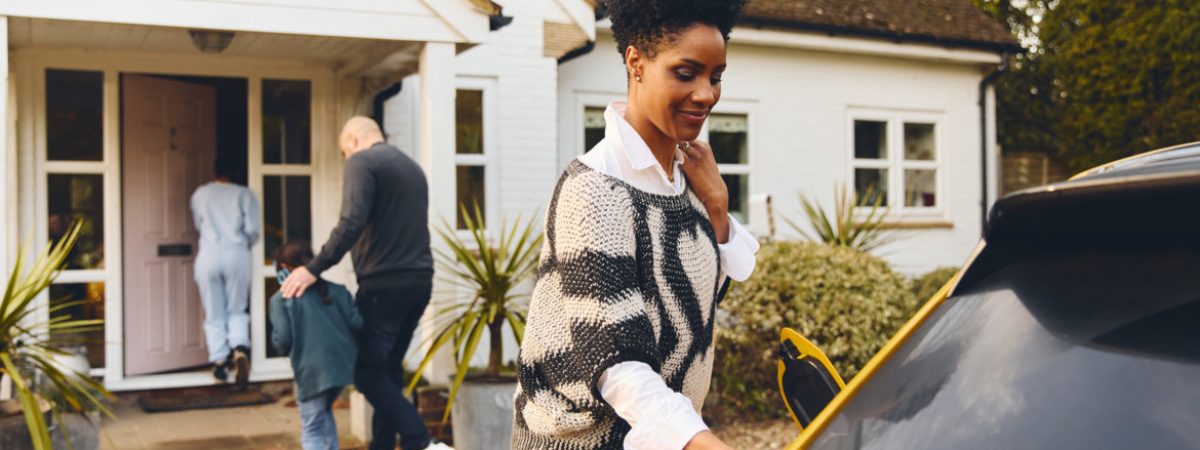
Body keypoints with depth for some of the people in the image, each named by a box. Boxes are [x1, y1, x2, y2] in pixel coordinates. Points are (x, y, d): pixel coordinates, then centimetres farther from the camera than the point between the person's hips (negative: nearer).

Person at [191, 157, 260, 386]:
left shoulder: (200, 194, 10)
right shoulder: (244, 194, 3)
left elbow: (198, 225, 18)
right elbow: (253, 230, -3)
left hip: (209, 255, 1)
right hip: (237, 255, -1)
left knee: (214, 315, 8)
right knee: (237, 310, 11)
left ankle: (219, 362, 4)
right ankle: (240, 348, -13)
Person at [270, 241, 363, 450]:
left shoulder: (280, 299, -2)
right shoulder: (337, 290, 9)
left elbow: (282, 340, -10)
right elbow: (357, 323, 1)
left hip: (313, 370, -5)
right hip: (345, 363, 5)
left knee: (312, 429, 6)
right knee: (325, 412, 30)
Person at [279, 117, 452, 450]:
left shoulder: (362, 161, -5)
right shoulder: (412, 166, 19)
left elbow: (352, 222, -19)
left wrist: (314, 269, -16)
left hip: (384, 284, -8)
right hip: (420, 281, 8)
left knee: (368, 372, -4)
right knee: (389, 369, 14)